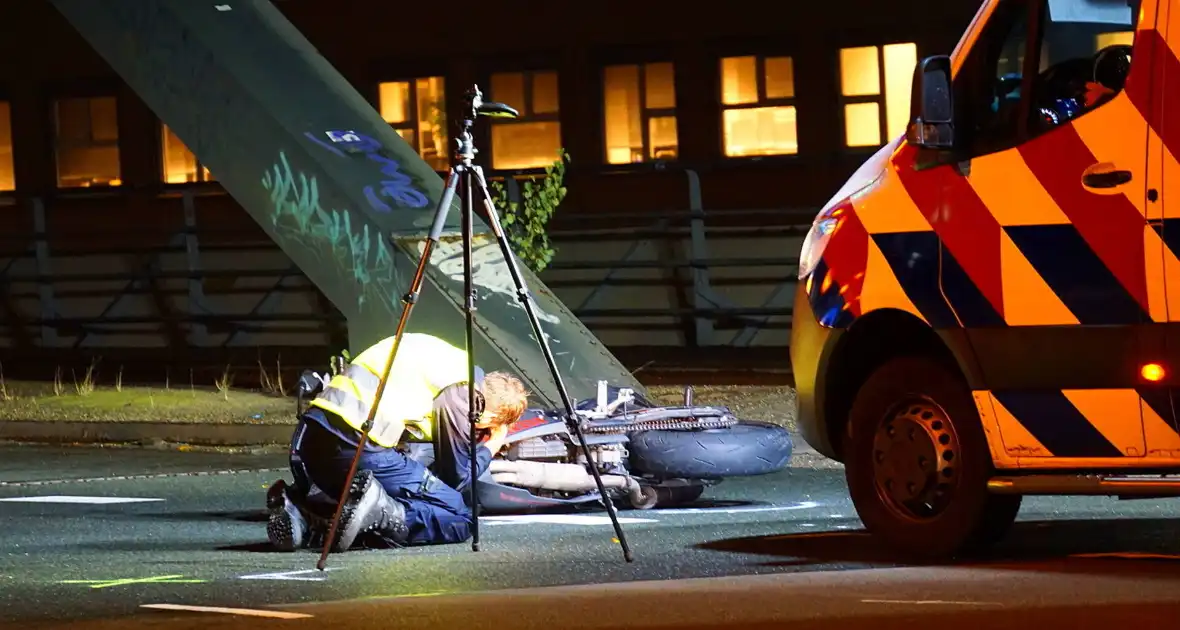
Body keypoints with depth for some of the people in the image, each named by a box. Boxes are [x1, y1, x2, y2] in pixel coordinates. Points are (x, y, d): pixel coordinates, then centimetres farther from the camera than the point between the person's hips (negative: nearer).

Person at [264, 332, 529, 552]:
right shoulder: (463, 393, 0)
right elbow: (457, 478, 8)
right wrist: (490, 448, 26)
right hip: (358, 448, -8)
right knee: (460, 518, 2)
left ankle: (303, 512, 6)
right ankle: (377, 512, -19)